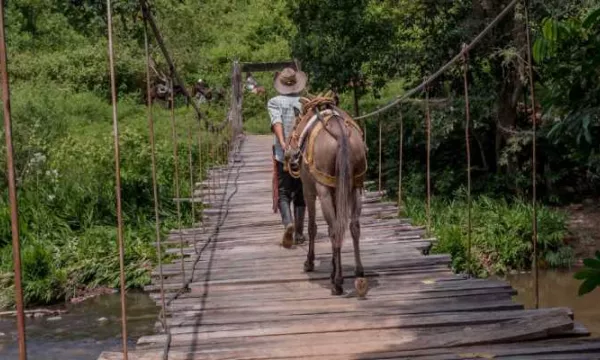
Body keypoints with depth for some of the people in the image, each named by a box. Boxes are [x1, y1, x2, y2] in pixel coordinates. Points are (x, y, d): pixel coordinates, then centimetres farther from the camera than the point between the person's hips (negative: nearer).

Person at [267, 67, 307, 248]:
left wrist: (282, 143, -28)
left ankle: (288, 223, -21)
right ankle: (299, 233, 15)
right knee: (300, 193, 13)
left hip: (283, 155, -2)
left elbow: (276, 122, -16)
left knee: (283, 193, 5)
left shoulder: (275, 102, 1)